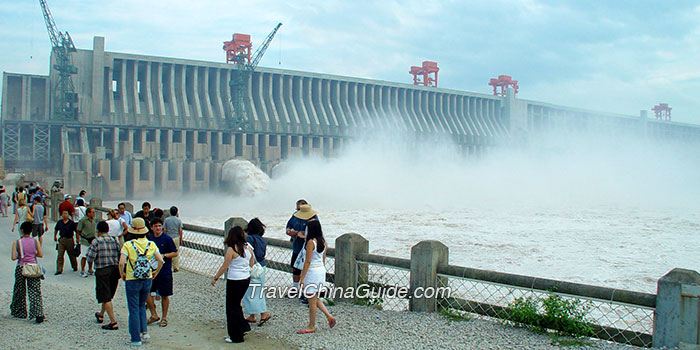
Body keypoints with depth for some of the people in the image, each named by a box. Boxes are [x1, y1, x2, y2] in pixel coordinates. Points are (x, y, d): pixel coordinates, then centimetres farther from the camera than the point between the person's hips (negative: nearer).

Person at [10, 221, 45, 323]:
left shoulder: (16, 242, -6)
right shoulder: (35, 241, -3)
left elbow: (13, 257, -11)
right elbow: (41, 254, -1)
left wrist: (20, 256, 9)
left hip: (21, 268, 0)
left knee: (19, 291, 18)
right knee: (35, 292, 1)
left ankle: (18, 312, 33)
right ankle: (38, 314, -11)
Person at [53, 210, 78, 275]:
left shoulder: (72, 223, -8)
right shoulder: (59, 222, 3)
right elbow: (56, 229, 21)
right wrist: (55, 237, 28)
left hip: (69, 240, -2)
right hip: (61, 240, 2)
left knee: (72, 255, 11)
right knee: (60, 255, -5)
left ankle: (75, 267, 30)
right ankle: (59, 270, -3)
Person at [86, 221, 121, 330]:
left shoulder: (96, 241, -8)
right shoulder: (114, 240, 5)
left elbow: (90, 259, -12)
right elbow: (121, 256, 1)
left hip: (102, 271, -5)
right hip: (114, 270, 5)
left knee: (106, 298, -2)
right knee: (108, 295, 22)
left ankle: (113, 322, -8)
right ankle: (101, 315, 42)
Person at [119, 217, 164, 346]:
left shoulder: (128, 245, -12)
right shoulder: (150, 244, -2)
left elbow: (121, 263, -21)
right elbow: (161, 260, -6)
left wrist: (122, 273, -2)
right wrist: (156, 272, 10)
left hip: (132, 281, -4)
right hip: (147, 280, 4)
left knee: (134, 309, 6)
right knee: (142, 306, 24)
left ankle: (136, 338, 12)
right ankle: (144, 331, 18)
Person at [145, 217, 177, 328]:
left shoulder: (167, 239, -7)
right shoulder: (149, 239, 5)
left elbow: (175, 253, -4)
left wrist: (163, 255, -17)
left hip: (165, 271, -4)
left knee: (164, 295, 4)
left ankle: (164, 318, 19)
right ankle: (154, 315, 14)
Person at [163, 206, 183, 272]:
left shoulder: (166, 220, -5)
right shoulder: (179, 220, -4)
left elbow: (164, 230, -4)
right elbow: (180, 230, -3)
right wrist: (181, 238, 8)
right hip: (176, 238, 0)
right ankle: (176, 268, 11)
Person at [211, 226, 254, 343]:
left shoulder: (231, 249, -16)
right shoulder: (248, 248, 2)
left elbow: (224, 266, -13)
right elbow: (252, 263, 10)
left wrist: (215, 278, -1)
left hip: (234, 281, -7)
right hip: (246, 279, 7)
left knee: (232, 307, 7)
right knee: (236, 304, 24)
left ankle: (236, 337, 13)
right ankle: (244, 327, 24)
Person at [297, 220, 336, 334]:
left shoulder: (311, 242, -16)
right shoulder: (323, 241, 7)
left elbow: (308, 261, -17)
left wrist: (302, 278, -14)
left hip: (312, 271, -8)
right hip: (321, 270, 8)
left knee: (312, 300, 3)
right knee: (315, 298, 21)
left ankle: (311, 327, 12)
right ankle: (329, 317, 15)